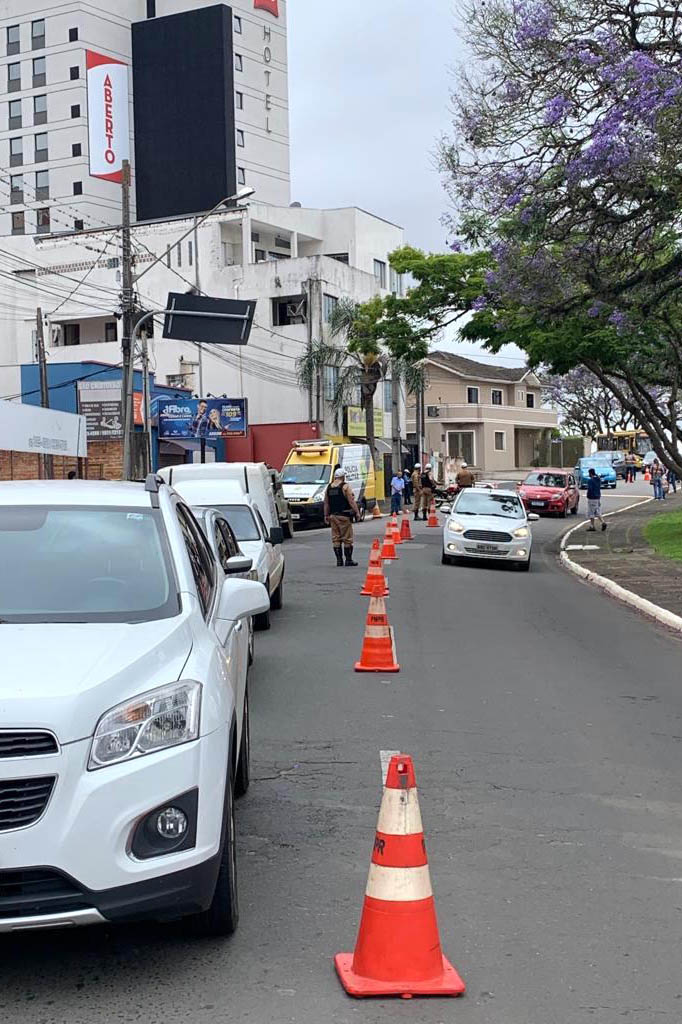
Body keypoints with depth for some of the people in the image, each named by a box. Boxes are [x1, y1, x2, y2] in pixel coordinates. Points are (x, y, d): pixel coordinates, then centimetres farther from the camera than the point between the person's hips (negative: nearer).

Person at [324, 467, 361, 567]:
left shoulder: (329, 487, 10)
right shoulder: (345, 487, -8)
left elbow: (326, 503, 12)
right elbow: (351, 501, -13)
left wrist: (326, 516, 18)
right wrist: (357, 512, -7)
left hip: (333, 516, 6)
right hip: (344, 516, -5)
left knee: (336, 539, 8)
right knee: (347, 539, 0)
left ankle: (339, 560, 7)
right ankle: (348, 560, 2)